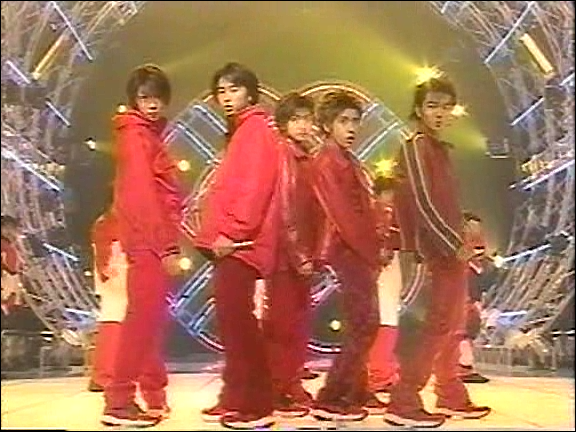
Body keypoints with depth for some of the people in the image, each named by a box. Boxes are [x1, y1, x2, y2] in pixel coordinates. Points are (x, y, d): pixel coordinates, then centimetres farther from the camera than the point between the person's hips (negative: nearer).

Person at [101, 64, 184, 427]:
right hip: (148, 241, -10)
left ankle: (154, 396, 22)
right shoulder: (136, 136, -7)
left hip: (155, 241, 10)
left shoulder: (149, 135, 21)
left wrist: (169, 243, 14)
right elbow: (142, 196, -16)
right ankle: (118, 402, -6)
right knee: (142, 317, -10)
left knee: (153, 317, 13)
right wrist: (167, 247, -19)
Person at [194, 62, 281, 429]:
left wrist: (233, 233, -20)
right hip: (230, 243, 10)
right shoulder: (244, 131, 25)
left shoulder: (256, 129, -5)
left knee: (238, 318, -10)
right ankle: (236, 398, 18)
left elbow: (255, 187, -17)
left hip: (240, 243, -10)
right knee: (231, 318, 10)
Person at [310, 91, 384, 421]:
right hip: (350, 251, -9)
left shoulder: (348, 161, 20)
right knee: (363, 325, -11)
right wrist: (372, 252, -14)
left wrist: (376, 245, 6)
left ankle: (357, 392, 22)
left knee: (363, 325, 13)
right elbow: (343, 214, -17)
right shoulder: (329, 162, -9)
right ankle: (330, 399, -7)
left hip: (360, 252, 9)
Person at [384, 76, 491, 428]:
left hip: (451, 250, 9)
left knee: (453, 326, 14)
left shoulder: (441, 149, 18)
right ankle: (404, 402, -7)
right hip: (438, 250, -9)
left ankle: (452, 396, 26)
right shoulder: (416, 147, -8)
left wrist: (461, 241, 13)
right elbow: (423, 204, -17)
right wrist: (455, 244, -18)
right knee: (439, 325, -11)